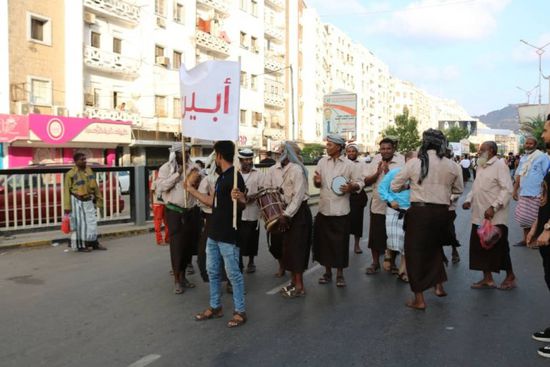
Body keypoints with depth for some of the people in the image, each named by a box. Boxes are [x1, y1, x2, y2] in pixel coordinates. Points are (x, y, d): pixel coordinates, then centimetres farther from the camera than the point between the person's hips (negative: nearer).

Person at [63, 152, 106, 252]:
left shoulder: (89, 170, 6)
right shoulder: (71, 174, -11)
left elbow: (95, 186, 12)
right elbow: (67, 190, -11)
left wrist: (99, 199, 12)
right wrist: (67, 206, -13)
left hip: (89, 201, 6)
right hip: (77, 201, -6)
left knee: (91, 222, 11)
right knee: (79, 224, 0)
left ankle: (93, 243, 21)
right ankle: (80, 246, 9)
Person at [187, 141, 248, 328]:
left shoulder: (235, 176, -16)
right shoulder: (221, 177, 11)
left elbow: (243, 206, -20)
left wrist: (239, 199, -43)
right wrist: (191, 190, 26)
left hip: (228, 236, -9)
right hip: (213, 234, 9)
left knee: (233, 274, 1)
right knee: (213, 272, 16)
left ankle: (240, 311, 13)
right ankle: (215, 307, 30)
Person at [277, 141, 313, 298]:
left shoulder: (296, 170, -18)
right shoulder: (288, 170, 12)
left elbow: (298, 196, -22)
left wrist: (286, 215, -21)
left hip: (299, 213, -9)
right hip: (291, 212, 10)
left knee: (297, 248, -3)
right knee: (290, 247, 14)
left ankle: (299, 286, 6)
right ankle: (294, 281, 26)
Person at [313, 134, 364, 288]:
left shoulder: (348, 165, -3)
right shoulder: (322, 162, 6)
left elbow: (359, 183, 2)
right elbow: (318, 184, 11)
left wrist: (352, 187, -19)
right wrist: (317, 182, -12)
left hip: (341, 211, -3)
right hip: (324, 210, 3)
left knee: (340, 243, 4)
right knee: (324, 241, 9)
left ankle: (340, 274, 19)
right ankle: (327, 272, 25)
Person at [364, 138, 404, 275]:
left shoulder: (401, 160, -9)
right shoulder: (376, 160, 1)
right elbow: (366, 181, 1)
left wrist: (388, 172, -24)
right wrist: (377, 173, -15)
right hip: (377, 205, 2)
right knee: (375, 236, 8)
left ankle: (392, 262, 28)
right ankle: (375, 263, 23)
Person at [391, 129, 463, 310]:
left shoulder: (414, 162, -8)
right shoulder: (450, 165, 0)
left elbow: (394, 186, -1)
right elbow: (459, 189, 14)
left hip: (419, 211, -3)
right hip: (441, 211, 4)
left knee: (415, 251, 7)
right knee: (435, 247, 27)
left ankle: (419, 299, 10)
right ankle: (439, 286, 32)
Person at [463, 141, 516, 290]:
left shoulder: (500, 165, -11)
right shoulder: (481, 166, 15)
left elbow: (507, 190, -19)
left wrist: (494, 207, -26)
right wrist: (468, 200, 4)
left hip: (495, 217, -8)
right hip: (479, 216, 8)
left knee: (500, 248, 4)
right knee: (480, 247, 8)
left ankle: (510, 277, 23)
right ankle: (487, 279, 18)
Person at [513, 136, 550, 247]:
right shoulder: (523, 158, 13)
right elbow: (519, 175, 18)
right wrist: (515, 190, 15)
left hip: (536, 194, -7)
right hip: (523, 193, 7)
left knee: (535, 219, 0)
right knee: (524, 217, 12)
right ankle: (525, 239, 23)